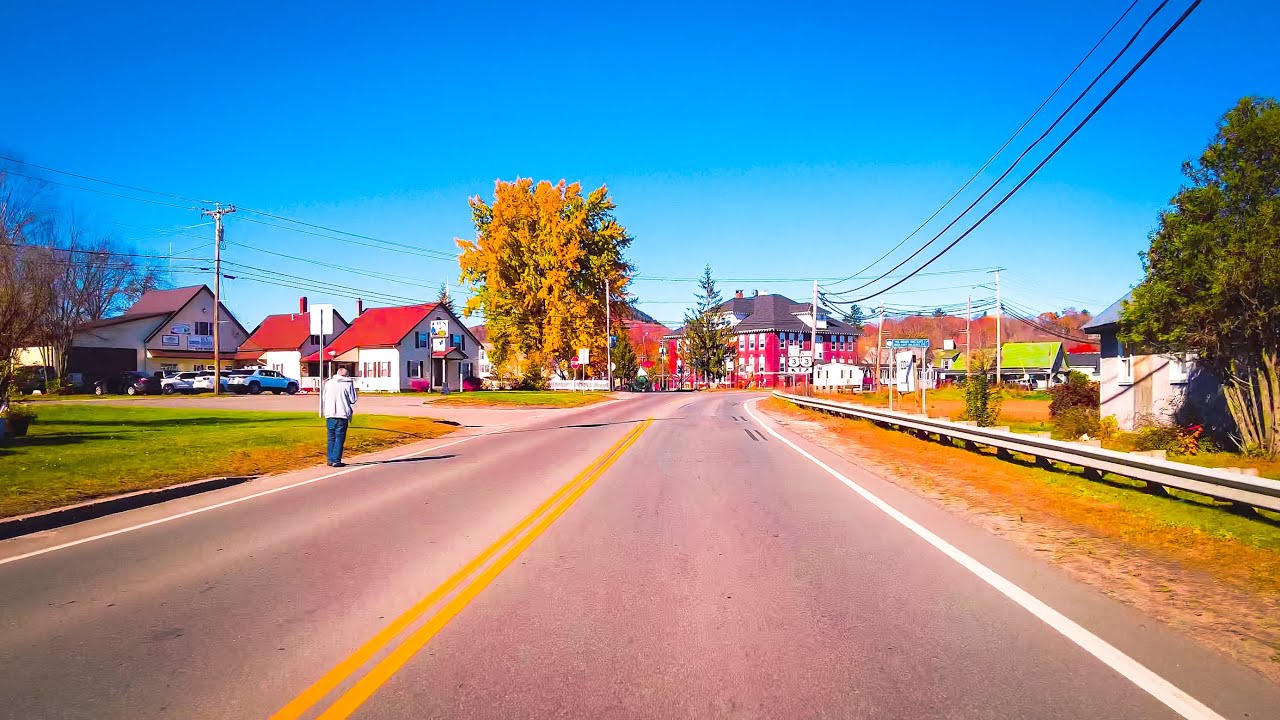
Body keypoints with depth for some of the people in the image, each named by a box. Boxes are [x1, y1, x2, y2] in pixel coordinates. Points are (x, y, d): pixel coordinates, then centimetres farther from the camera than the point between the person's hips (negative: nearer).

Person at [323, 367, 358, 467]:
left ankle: (331, 459, 13)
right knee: (340, 438, 0)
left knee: (331, 437, 13)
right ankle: (336, 460, -4)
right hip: (342, 414, -4)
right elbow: (353, 400, 0)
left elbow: (324, 398, 13)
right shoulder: (348, 384, -5)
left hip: (330, 414, 4)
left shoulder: (328, 383, 7)